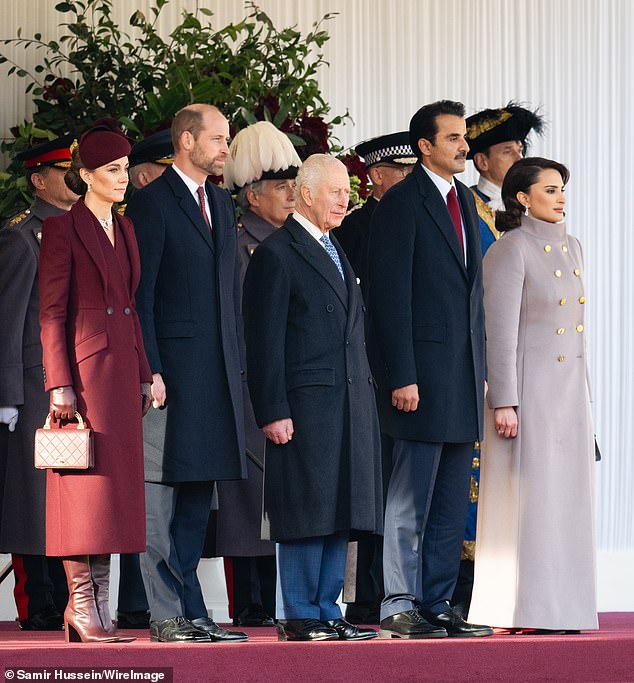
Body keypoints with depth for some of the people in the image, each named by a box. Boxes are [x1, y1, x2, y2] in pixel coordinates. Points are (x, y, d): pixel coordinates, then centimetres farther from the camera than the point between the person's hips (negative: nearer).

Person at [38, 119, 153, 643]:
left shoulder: (125, 230, 16)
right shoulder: (63, 230, -5)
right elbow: (51, 312, -8)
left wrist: (143, 376, 13)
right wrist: (60, 384, -15)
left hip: (122, 369, 7)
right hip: (84, 368, -7)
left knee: (115, 488, 5)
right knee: (85, 486, -6)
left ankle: (98, 610, 8)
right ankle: (80, 606, -2)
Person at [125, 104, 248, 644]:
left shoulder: (221, 204, 19)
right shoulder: (153, 203, -5)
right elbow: (140, 294, -9)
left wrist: (237, 364, 14)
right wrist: (149, 371, -16)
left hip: (217, 373, 8)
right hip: (173, 367, -8)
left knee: (198, 490, 9)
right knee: (162, 495, -6)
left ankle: (188, 613, 14)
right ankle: (170, 615, -5)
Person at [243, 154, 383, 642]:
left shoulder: (338, 254, 20)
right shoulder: (276, 254, -5)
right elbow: (265, 341, -10)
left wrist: (367, 393, 15)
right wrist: (273, 411, -15)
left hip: (351, 404, 8)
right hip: (306, 402, -8)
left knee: (340, 511, 7)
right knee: (307, 511, -5)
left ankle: (328, 611, 13)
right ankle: (300, 618, 0)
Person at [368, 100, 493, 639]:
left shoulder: (464, 201, 16)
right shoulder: (402, 204, -8)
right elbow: (391, 295, -12)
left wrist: (482, 369, 13)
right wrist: (401, 377, -17)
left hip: (464, 373, 8)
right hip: (423, 376, -8)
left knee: (452, 504, 9)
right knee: (410, 502, -3)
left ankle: (437, 604, 14)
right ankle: (399, 607, 2)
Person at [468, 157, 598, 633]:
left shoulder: (570, 247, 14)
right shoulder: (510, 251, -9)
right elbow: (501, 332, -12)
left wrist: (583, 388, 17)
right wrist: (504, 402, -16)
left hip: (570, 388, 8)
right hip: (528, 386, -8)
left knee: (568, 497, 7)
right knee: (529, 496, -6)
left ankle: (562, 607, 11)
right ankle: (525, 609, -2)